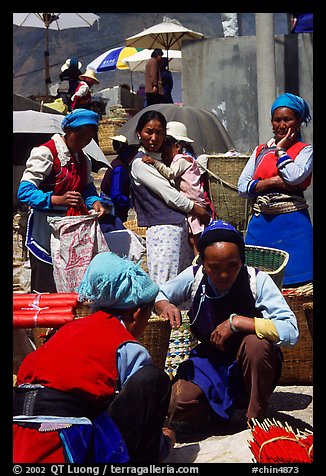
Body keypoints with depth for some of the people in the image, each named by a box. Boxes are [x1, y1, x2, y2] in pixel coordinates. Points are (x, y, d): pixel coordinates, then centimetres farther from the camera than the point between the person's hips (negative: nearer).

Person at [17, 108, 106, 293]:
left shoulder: (83, 159, 16)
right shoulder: (46, 153, -10)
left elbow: (88, 187, 18)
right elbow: (24, 191, -17)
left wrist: (95, 201, -6)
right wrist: (57, 199, -31)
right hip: (46, 232, -7)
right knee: (45, 289, -7)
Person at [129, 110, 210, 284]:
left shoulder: (161, 158, 21)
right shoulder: (139, 163, -7)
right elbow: (169, 195, -9)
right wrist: (200, 211, 0)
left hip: (180, 226, 9)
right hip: (163, 229, -9)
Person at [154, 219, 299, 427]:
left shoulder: (257, 281, -20)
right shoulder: (194, 277, -10)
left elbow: (291, 331, -30)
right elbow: (157, 294, 8)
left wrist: (237, 322, -33)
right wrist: (165, 306, -17)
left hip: (249, 364, -2)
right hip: (209, 361, 2)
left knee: (256, 344, -36)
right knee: (178, 404, -25)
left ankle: (256, 420, -13)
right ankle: (220, 412, 10)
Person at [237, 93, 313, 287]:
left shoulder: (305, 150, 4)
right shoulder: (261, 151, 16)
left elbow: (294, 177, -17)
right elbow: (242, 186, 7)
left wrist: (281, 149, -3)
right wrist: (271, 182, -8)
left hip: (292, 223, -4)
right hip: (261, 222, 4)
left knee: (293, 283, -6)